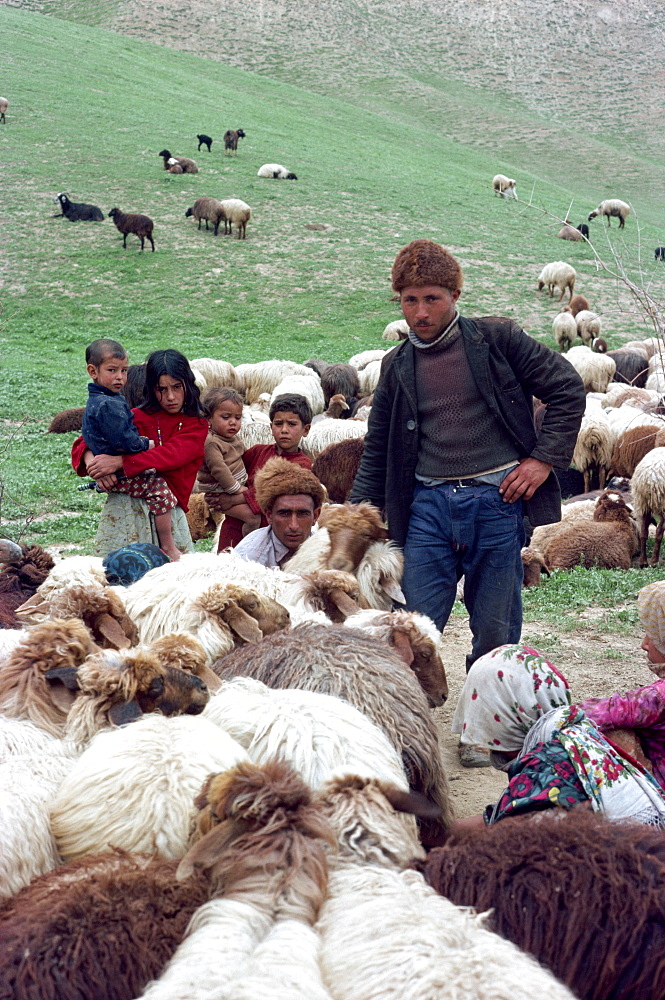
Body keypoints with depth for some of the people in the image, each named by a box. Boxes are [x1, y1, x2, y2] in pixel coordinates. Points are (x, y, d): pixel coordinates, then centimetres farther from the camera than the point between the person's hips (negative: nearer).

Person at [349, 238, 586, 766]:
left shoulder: (496, 338, 0)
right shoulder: (398, 366, 11)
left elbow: (568, 389, 3)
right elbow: (378, 449, 17)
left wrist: (543, 458, -4)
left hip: (496, 499, -2)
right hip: (429, 504, 3)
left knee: (495, 629, 6)